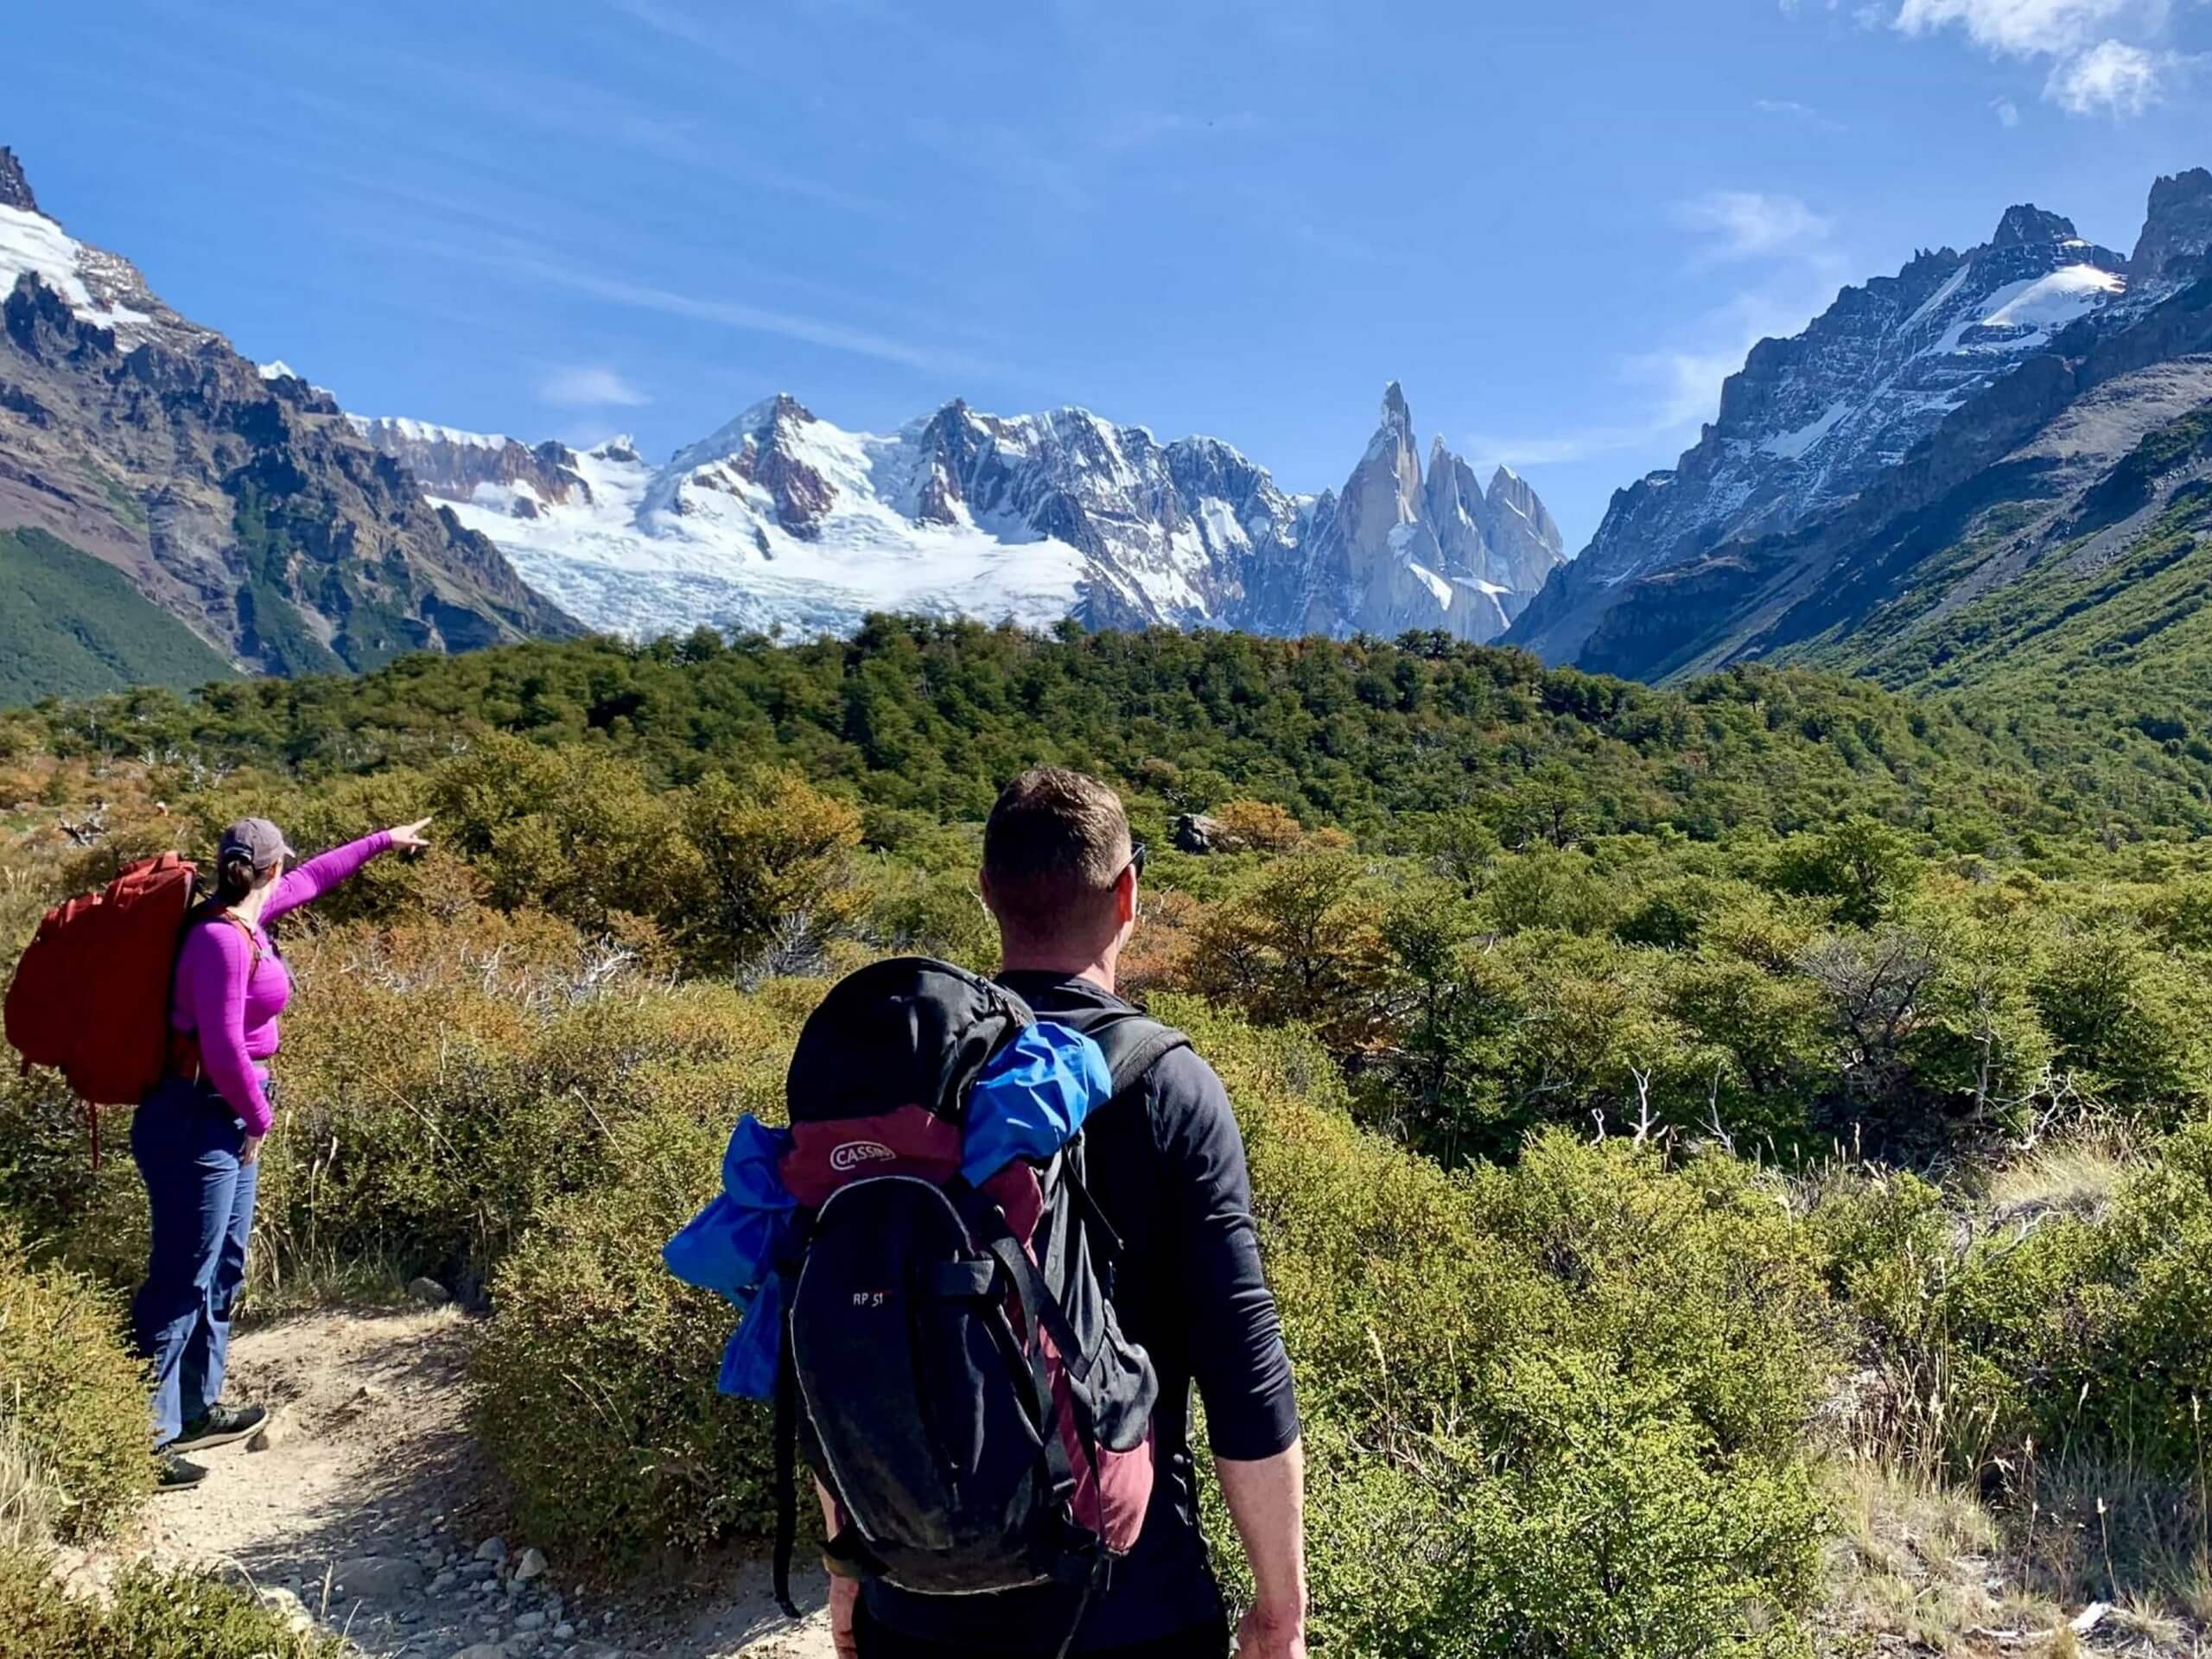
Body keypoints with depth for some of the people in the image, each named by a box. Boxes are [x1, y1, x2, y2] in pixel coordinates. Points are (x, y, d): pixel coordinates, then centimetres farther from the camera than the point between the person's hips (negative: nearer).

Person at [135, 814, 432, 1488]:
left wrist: (382, 841, 33)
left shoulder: (243, 918, 5)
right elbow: (223, 1047, -24)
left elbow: (310, 879, 24)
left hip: (224, 1121, 10)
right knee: (181, 1281, -3)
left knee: (222, 1271, 19)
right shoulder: (221, 939, -22)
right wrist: (258, 1118, -11)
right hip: (196, 1124, -10)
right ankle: (143, 1439, 6)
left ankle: (196, 1411, 32)